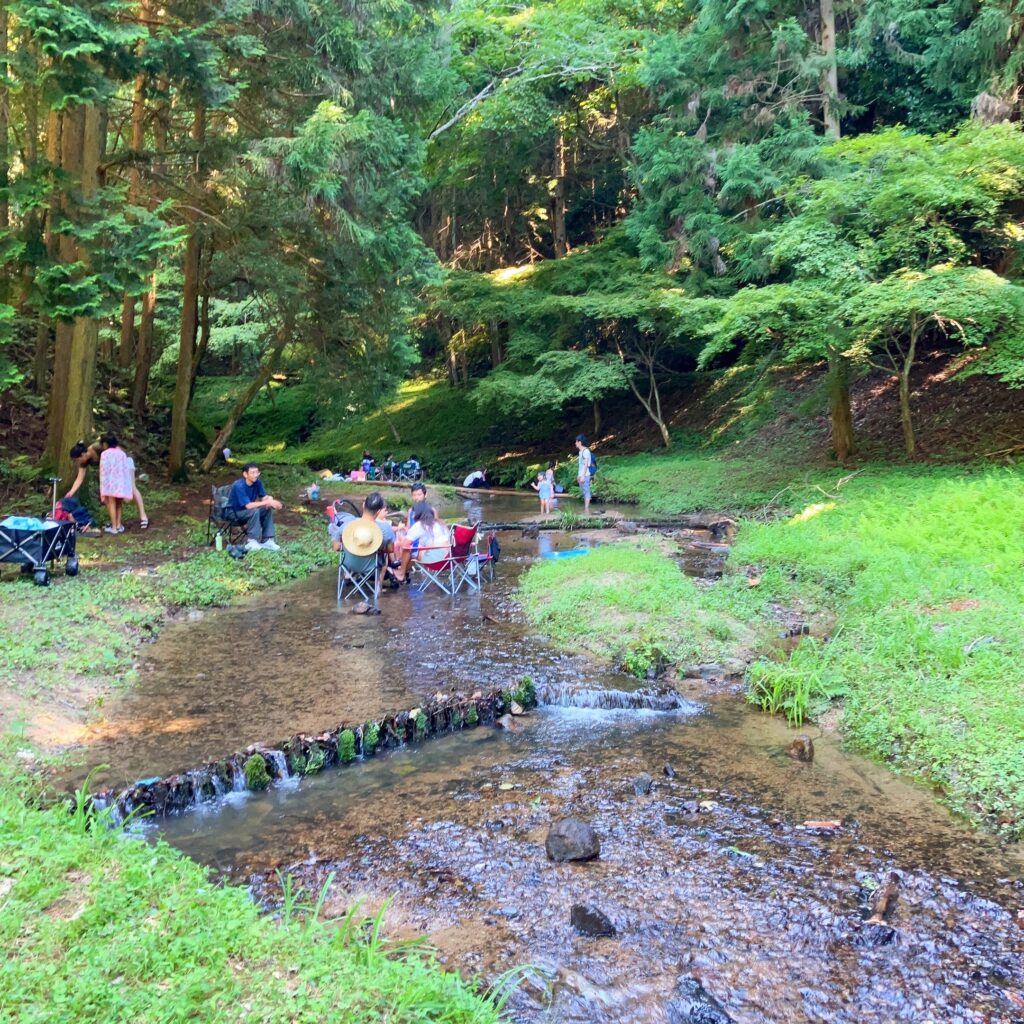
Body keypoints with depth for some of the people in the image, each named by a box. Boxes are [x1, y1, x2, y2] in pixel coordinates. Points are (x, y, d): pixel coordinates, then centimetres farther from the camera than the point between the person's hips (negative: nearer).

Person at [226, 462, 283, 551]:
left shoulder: (257, 482, -9)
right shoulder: (239, 486, -29)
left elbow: (265, 497, -7)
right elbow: (248, 505, -35)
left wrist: (271, 501, -31)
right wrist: (268, 502, -37)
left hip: (245, 510, 7)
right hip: (233, 512, -7)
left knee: (268, 509, -12)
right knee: (255, 511, -32)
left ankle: (267, 541, -11)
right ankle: (252, 542, -26)